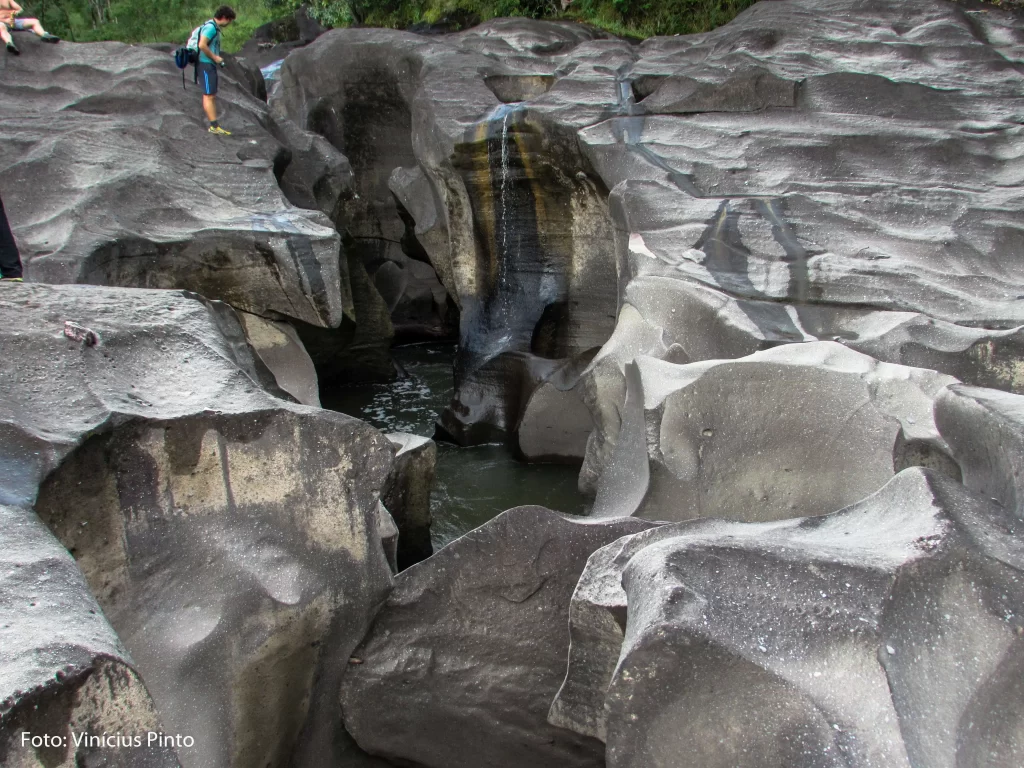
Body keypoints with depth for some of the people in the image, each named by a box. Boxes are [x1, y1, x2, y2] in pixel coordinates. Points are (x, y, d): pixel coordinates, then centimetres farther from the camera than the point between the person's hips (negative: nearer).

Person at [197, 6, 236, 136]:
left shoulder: (215, 28, 17)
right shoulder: (210, 27, -13)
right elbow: (202, 45, -22)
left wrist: (218, 58, 10)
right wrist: (215, 57, -15)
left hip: (211, 65, 10)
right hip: (206, 64, -10)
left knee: (212, 96, 10)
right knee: (209, 95, -10)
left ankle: (214, 125, 13)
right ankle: (214, 126, -12)